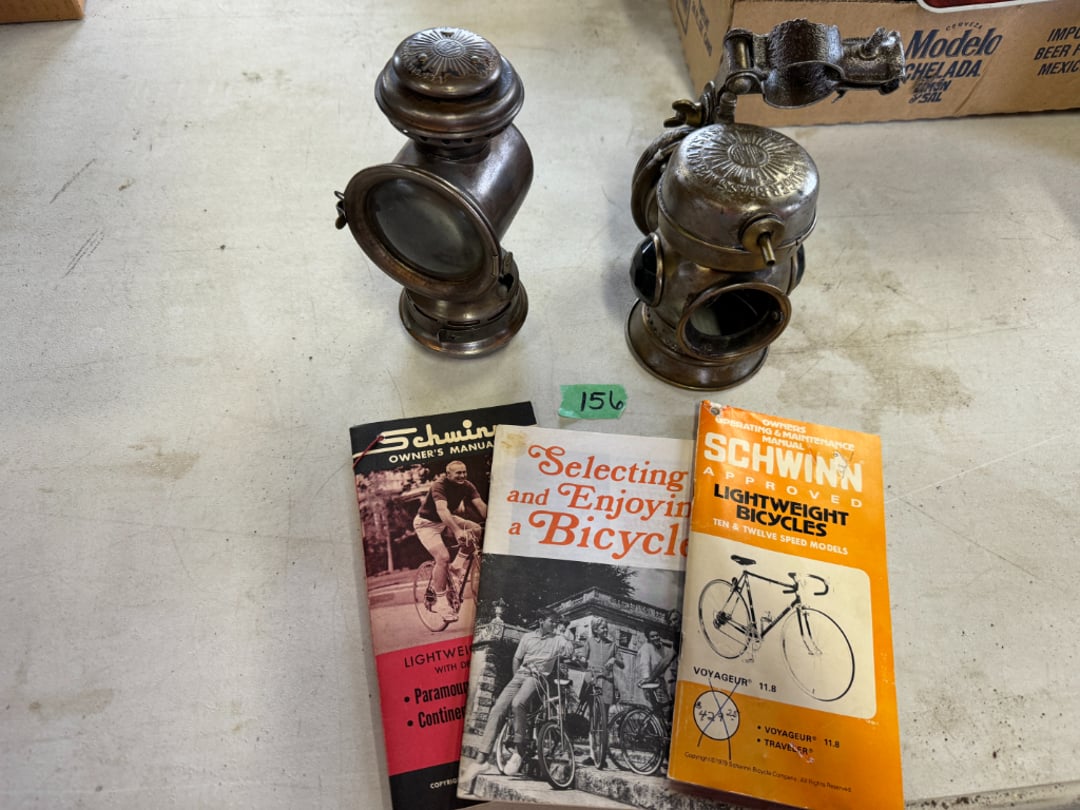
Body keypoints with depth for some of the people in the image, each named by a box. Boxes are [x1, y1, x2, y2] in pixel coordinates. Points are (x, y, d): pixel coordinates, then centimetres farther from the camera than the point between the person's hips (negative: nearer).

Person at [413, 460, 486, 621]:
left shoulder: (467, 486, -11)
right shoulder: (439, 486, -29)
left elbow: (481, 505, -20)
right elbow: (442, 510, -44)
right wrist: (457, 531, -57)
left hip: (447, 519, 6)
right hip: (427, 522, -6)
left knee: (476, 529, -16)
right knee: (443, 557, -23)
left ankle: (458, 563, 0)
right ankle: (441, 601, -14)